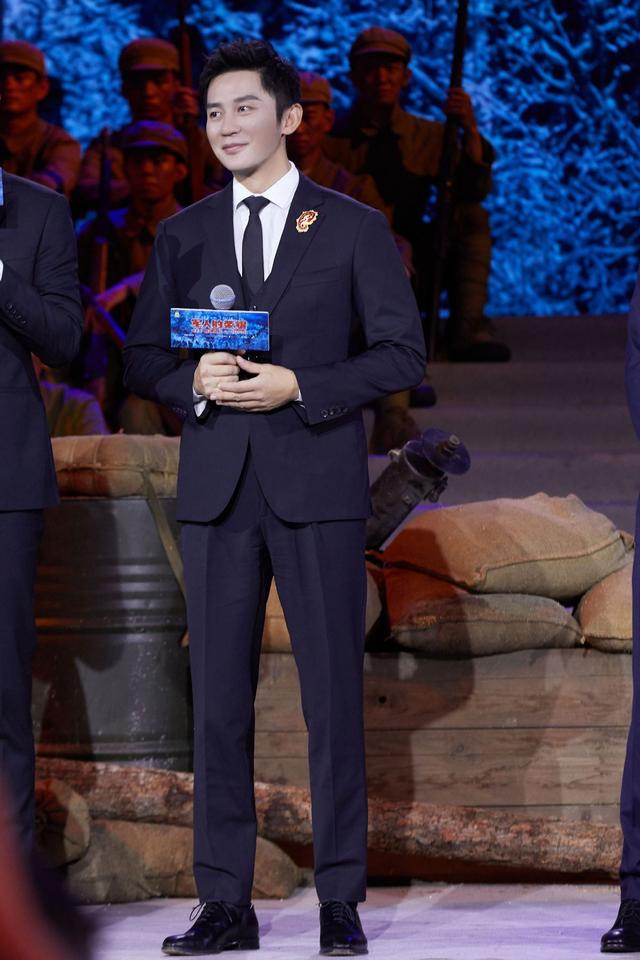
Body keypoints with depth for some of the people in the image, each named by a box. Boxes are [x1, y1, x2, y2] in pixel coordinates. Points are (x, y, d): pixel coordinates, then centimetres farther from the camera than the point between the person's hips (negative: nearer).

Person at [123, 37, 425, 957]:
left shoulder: (354, 228, 4)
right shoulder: (183, 235, 12)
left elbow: (401, 354, -1)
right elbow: (142, 357, 12)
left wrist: (300, 387, -13)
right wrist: (193, 380, -10)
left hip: (317, 485, -3)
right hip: (217, 488, 3)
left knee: (334, 696, -2)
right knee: (219, 698, 3)